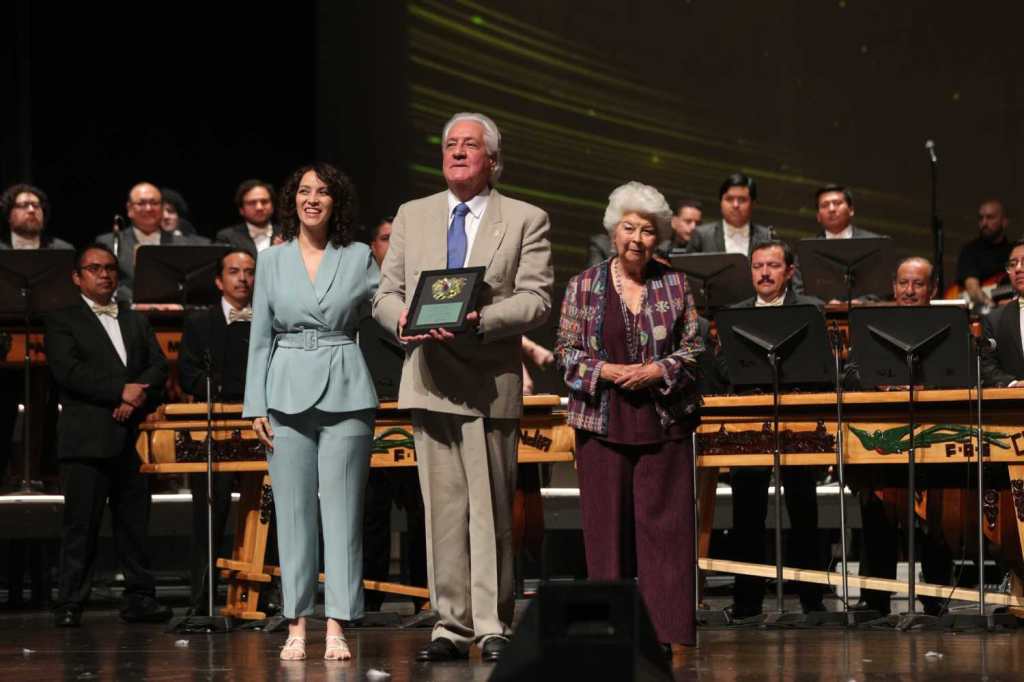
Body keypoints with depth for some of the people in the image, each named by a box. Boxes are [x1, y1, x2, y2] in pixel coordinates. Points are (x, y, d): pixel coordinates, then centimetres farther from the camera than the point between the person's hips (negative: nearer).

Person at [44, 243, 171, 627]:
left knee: (134, 521, 3)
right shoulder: (63, 321, 5)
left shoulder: (136, 322, 21)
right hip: (87, 439, -4)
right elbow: (68, 371, -9)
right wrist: (121, 390, -14)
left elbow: (159, 367, 11)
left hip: (132, 437, 4)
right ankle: (70, 605, -2)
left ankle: (139, 599, 8)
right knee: (81, 523, -5)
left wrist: (138, 396, -10)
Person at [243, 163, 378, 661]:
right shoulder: (272, 261, 8)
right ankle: (297, 625, 5)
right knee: (294, 511, 1)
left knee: (342, 511, -3)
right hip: (288, 393, 1)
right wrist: (256, 406, 2)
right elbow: (260, 337, 8)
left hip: (345, 393, -1)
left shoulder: (359, 258, 6)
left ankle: (336, 628, -3)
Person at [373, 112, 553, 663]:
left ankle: (493, 626, 2)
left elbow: (536, 300, -4)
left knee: (491, 509, -2)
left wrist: (481, 320, -20)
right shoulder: (412, 217, 15)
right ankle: (451, 626, 8)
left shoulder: (526, 221, 4)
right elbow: (386, 294, 13)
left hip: (491, 383, -3)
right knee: (442, 508, 4)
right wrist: (402, 320, -10)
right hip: (429, 380, 3)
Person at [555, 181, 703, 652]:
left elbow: (694, 349, 5)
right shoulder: (584, 286, 4)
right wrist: (604, 371, -12)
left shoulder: (675, 285, 6)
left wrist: (658, 371, -11)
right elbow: (566, 351, 4)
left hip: (663, 421, 0)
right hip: (602, 420, 0)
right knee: (604, 523, 1)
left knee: (664, 523, -3)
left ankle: (663, 629, -1)